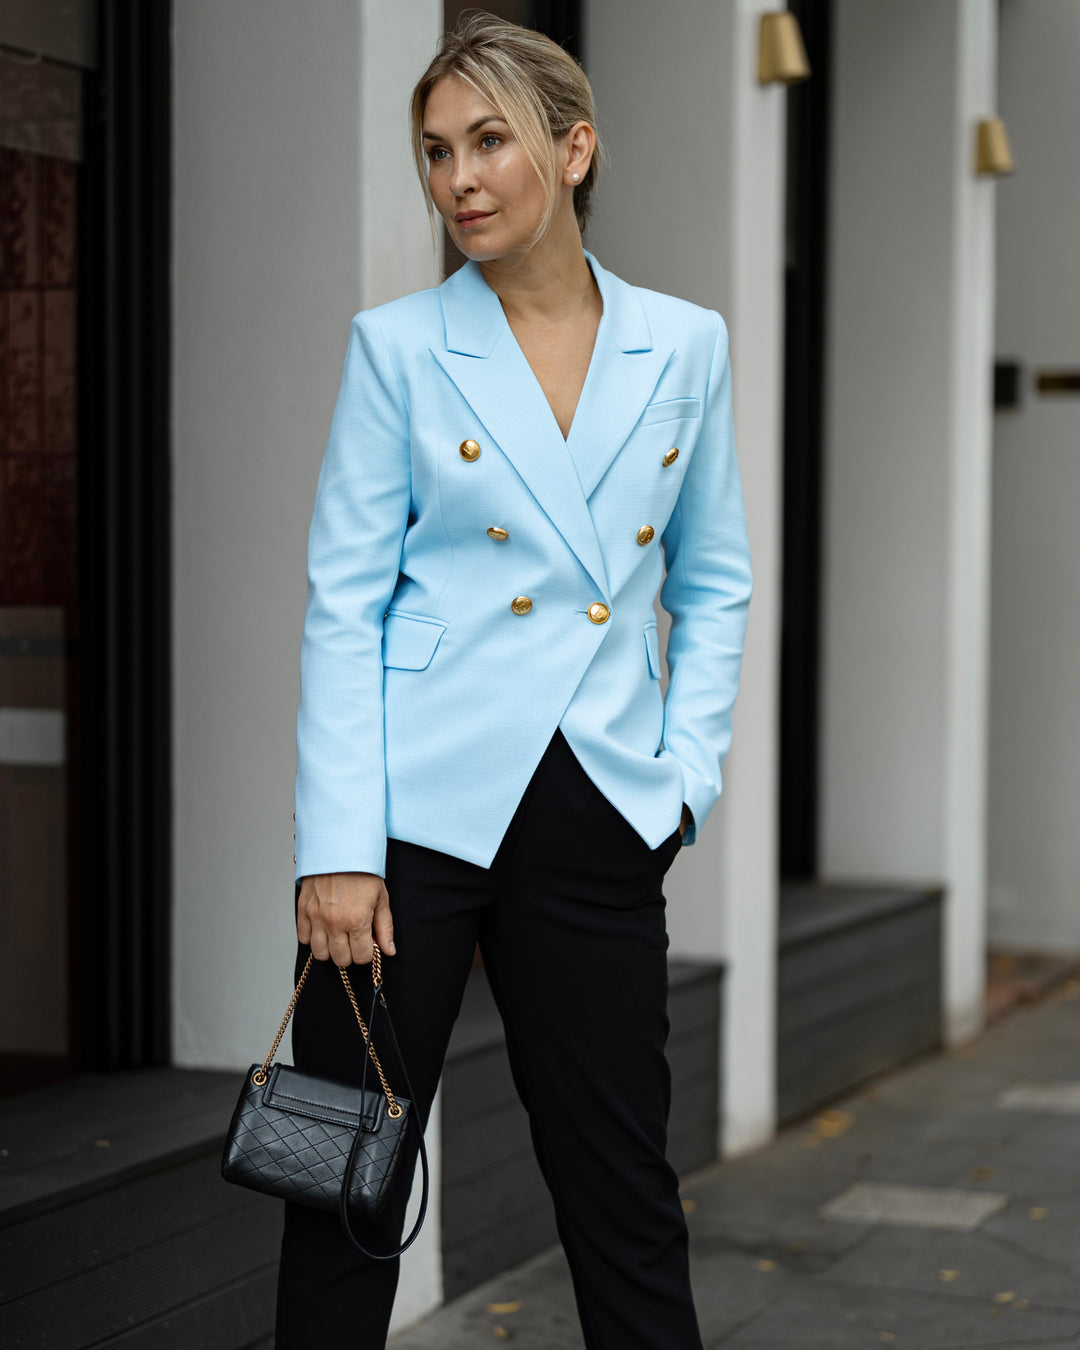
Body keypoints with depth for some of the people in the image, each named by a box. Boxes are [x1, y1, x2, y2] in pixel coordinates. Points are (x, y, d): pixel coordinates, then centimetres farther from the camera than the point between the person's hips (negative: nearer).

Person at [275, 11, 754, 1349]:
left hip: (598, 821, 2)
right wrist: (336, 850, -10)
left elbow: (713, 583, 14)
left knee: (624, 1189, 7)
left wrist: (686, 772, 2)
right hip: (420, 803, -2)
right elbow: (342, 604, -3)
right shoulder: (398, 345, -1)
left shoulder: (684, 345, 6)